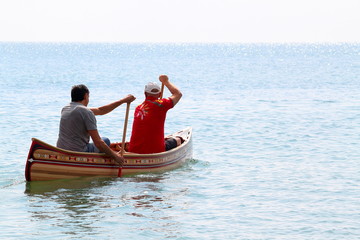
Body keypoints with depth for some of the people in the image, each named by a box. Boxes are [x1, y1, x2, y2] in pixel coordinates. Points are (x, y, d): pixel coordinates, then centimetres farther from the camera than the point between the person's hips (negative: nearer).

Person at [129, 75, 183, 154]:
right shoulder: (160, 105, -9)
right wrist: (166, 81, 21)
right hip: (155, 151, -5)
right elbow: (178, 94, 7)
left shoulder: (138, 109, 9)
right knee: (177, 141, 23)